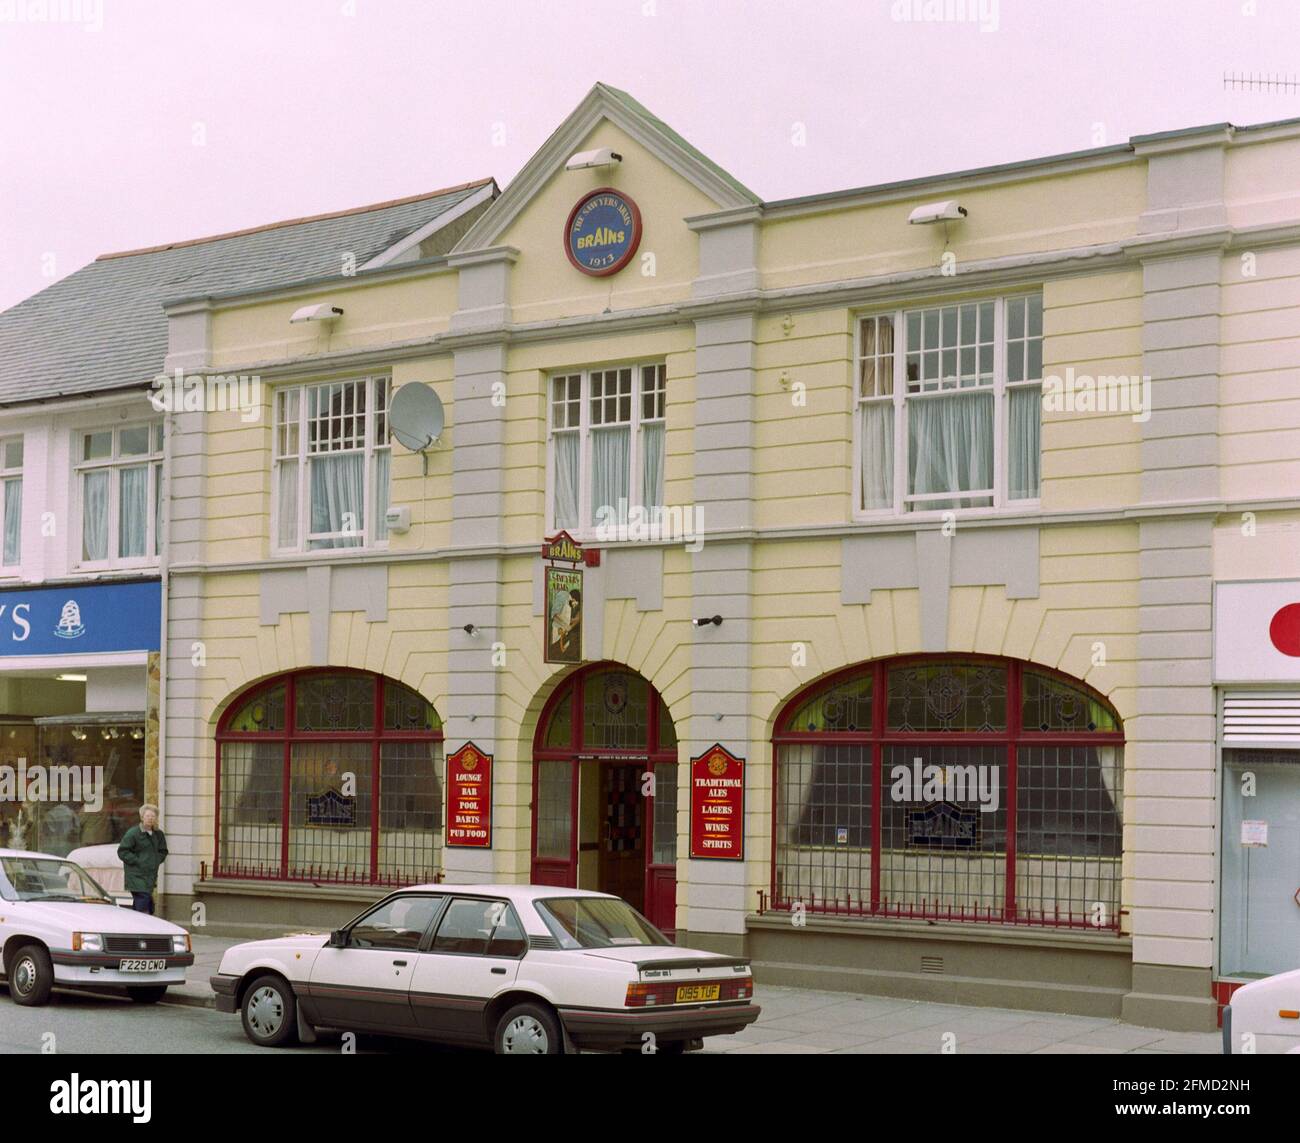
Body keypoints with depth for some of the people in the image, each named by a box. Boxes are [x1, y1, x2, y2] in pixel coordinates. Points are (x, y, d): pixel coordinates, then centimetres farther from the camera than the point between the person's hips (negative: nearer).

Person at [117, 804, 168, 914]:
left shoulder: (158, 834, 10)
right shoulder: (133, 833, -8)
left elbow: (163, 851, 23)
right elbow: (122, 851, -9)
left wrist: (155, 861, 5)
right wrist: (137, 862, -14)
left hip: (151, 876, 7)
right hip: (136, 876, -6)